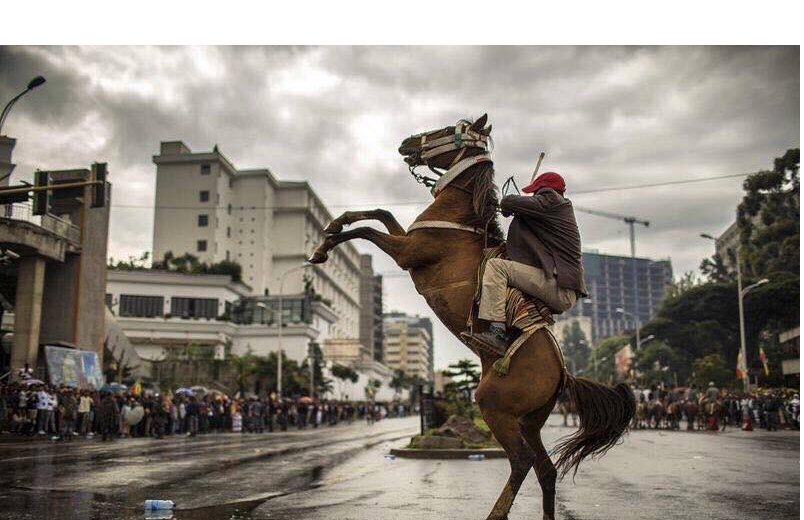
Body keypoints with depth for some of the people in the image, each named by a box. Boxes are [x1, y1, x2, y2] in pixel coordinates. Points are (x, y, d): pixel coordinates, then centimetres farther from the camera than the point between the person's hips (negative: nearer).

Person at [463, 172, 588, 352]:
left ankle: (496, 331, -29)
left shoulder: (549, 201, -2)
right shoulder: (564, 207, 26)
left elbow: (508, 202, -8)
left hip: (558, 288, -10)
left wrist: (506, 209, 14)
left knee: (495, 265, -17)